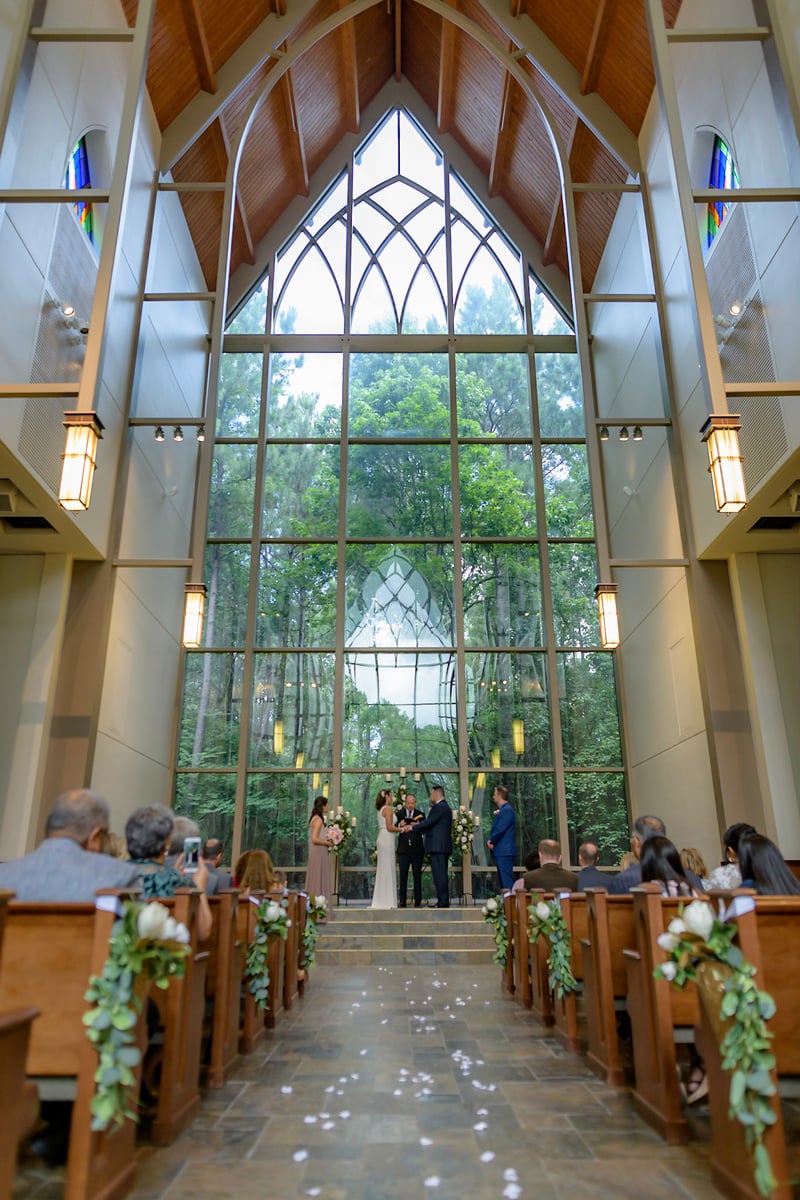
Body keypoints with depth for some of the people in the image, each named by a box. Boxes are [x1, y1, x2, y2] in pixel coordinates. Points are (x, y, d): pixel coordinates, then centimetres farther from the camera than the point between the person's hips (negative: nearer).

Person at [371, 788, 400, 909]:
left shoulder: (381, 810, 17)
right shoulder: (388, 809, -10)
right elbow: (390, 827, -17)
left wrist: (398, 826, 17)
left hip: (382, 839, 9)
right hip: (387, 840, -9)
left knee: (383, 869, 11)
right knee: (388, 869, -5)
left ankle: (381, 901, 15)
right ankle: (387, 901, -2)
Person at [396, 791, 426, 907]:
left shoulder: (420, 814, 6)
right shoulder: (399, 814, 6)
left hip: (417, 849, 0)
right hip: (403, 849, 0)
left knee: (417, 876, 3)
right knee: (403, 876, 2)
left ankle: (418, 902, 8)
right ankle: (402, 902, 7)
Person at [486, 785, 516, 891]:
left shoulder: (507, 810, -14)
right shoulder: (502, 810, 17)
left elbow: (500, 830, -19)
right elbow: (496, 828, 20)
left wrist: (491, 841, -5)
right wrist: (491, 841, 3)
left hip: (505, 851, -10)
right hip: (501, 851, 10)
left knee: (507, 883, -11)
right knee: (502, 882, 12)